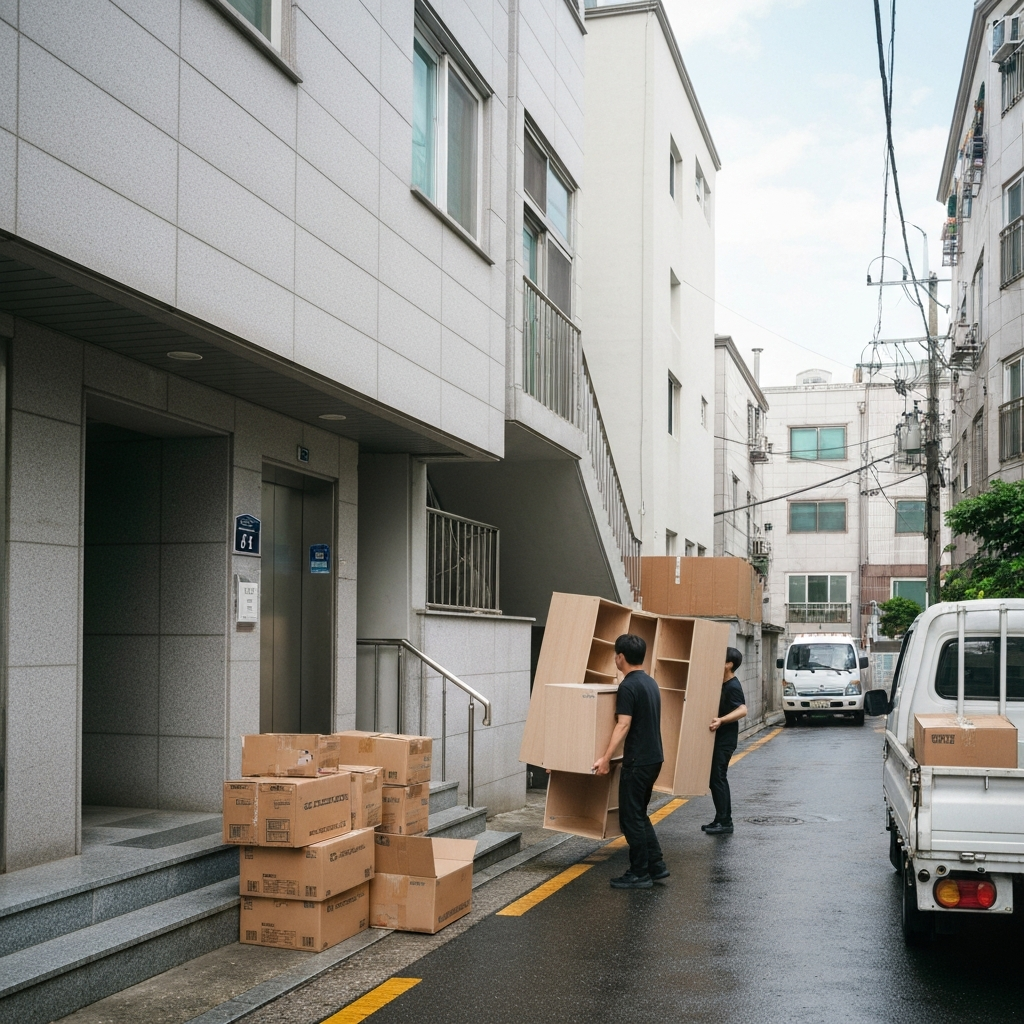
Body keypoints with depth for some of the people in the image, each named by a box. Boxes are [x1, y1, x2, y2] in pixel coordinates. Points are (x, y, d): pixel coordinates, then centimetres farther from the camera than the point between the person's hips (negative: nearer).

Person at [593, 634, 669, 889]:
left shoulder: (628, 687, -17)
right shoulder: (650, 682, 12)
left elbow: (623, 725, -23)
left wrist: (606, 758, -22)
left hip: (638, 760, -9)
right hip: (654, 757, 10)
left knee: (631, 817, -1)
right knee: (639, 814, 18)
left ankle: (640, 874, 4)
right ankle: (656, 865, 18)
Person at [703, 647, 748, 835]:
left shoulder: (733, 687, -18)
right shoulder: (721, 684, 11)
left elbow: (742, 710, -31)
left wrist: (721, 720, -41)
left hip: (725, 740, -9)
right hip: (718, 738, 9)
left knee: (718, 779, -7)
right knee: (715, 779, 12)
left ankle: (725, 822, -3)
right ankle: (721, 820, 18)